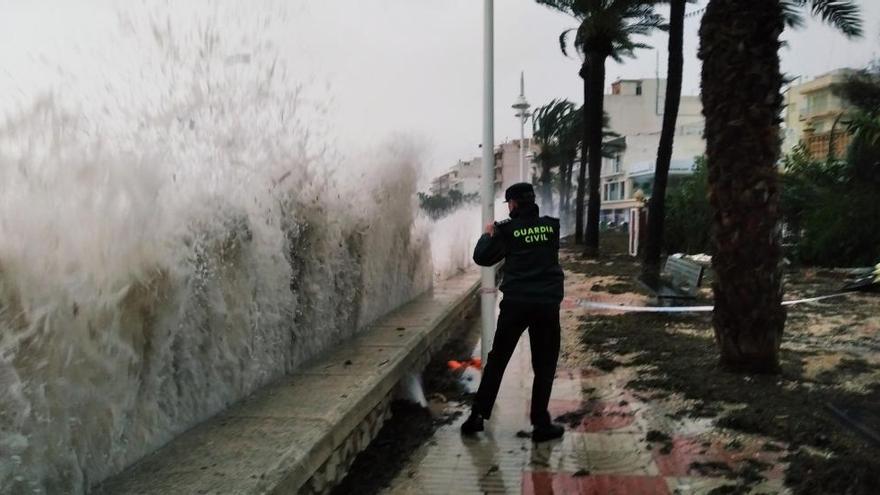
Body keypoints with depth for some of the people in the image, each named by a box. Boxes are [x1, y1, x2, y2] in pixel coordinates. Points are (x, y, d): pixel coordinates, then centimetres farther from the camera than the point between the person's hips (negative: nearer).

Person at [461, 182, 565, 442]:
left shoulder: (508, 229, -3)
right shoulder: (551, 225, 5)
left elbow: (481, 258, -1)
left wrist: (489, 234, 15)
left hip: (515, 302, -1)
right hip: (547, 303, 1)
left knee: (496, 360, 12)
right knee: (544, 365, 10)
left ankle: (477, 416, 16)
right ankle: (541, 423, 10)